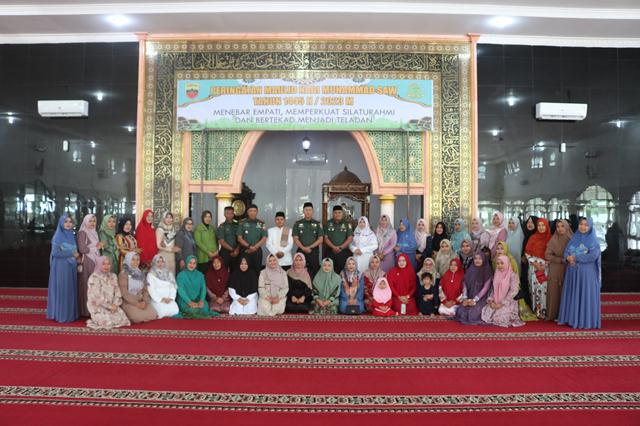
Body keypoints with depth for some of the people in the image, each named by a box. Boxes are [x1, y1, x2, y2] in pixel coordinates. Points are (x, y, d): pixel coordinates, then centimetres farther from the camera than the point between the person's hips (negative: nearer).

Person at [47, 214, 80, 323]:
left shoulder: (72, 236, 12)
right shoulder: (57, 236, -9)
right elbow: (55, 252, -16)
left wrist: (77, 257, -1)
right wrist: (71, 254, -14)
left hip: (71, 267, 7)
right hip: (60, 268, -7)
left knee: (70, 290, 9)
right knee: (61, 290, -3)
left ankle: (70, 314, 15)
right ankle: (61, 314, 4)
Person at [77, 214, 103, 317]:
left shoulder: (94, 233, 18)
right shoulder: (82, 233, -6)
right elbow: (82, 249, -15)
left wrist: (100, 246, 5)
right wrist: (96, 247, -5)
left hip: (95, 261, 7)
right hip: (87, 262, -7)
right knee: (87, 286, -5)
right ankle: (86, 311, 1)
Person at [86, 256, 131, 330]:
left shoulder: (113, 276, 8)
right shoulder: (94, 278, -11)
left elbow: (117, 292, 5)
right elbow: (97, 296, -16)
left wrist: (115, 305, -11)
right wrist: (109, 306, -15)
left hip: (112, 305, 5)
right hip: (97, 306, -5)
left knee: (123, 319, -13)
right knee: (108, 322, -23)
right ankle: (95, 319, 7)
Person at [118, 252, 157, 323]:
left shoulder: (141, 274, 11)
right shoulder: (123, 274, -7)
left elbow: (145, 290, 10)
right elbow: (124, 293, -14)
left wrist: (145, 302, -9)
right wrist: (137, 304, -19)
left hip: (141, 302, 5)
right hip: (128, 303, -5)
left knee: (153, 315, -18)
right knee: (140, 317, -28)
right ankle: (128, 318, 2)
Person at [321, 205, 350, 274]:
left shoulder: (347, 224, 7)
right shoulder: (328, 224, 8)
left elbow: (350, 238, 1)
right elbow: (325, 238, 3)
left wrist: (341, 247, -9)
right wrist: (333, 247, -10)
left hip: (343, 252, 0)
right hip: (330, 252, 0)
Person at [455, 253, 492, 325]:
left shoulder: (487, 272, -2)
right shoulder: (470, 271, 12)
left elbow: (485, 287, -9)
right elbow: (465, 285, 6)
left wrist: (475, 300, -17)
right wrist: (465, 298, -9)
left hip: (481, 299, -3)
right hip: (469, 298, 4)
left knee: (474, 312, -30)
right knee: (461, 311, -24)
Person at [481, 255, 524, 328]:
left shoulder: (512, 275, -5)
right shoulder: (496, 275, 13)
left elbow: (513, 291, -13)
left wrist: (502, 303, -18)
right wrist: (491, 300, -5)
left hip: (508, 302, -5)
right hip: (496, 303, 5)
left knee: (500, 316, -29)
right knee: (485, 312, -20)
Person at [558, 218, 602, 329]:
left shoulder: (593, 240, -4)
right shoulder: (574, 239, 11)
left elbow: (593, 256, -17)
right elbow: (566, 252, 5)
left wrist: (575, 257, -13)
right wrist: (568, 258, -17)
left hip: (587, 272, -5)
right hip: (573, 272, 5)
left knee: (586, 295, -1)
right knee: (572, 294, 8)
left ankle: (586, 320, 5)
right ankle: (571, 317, 16)